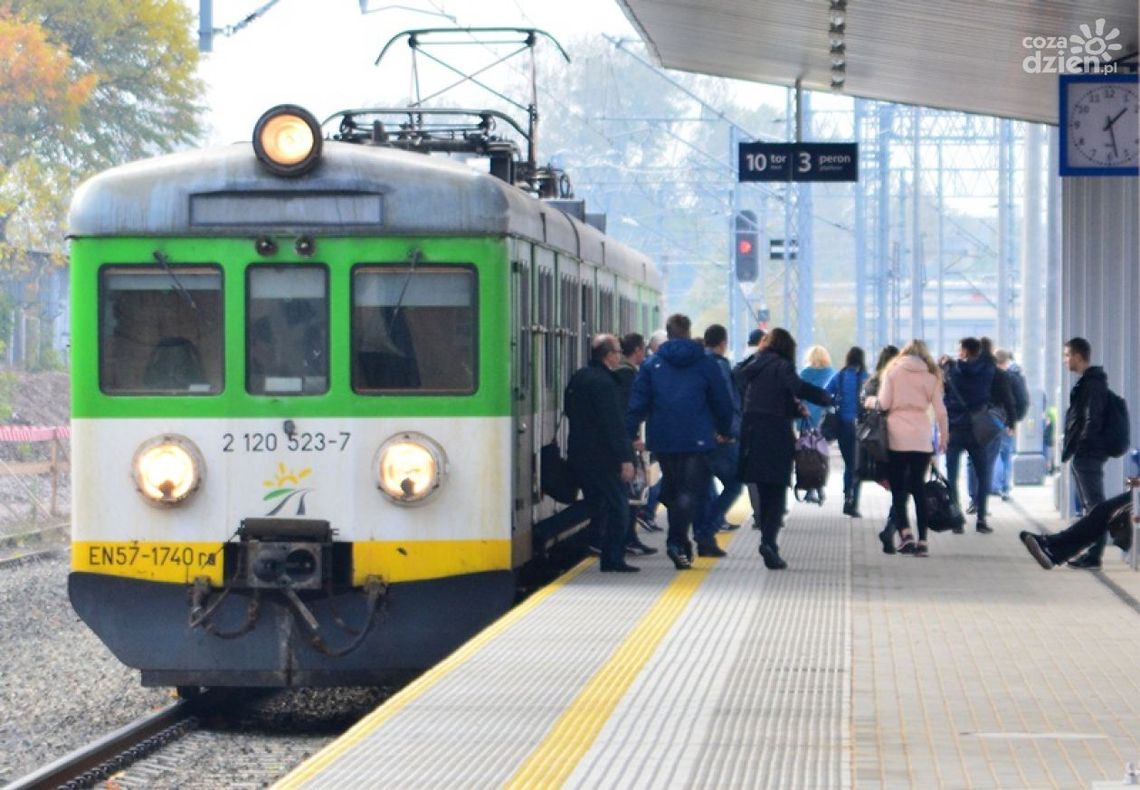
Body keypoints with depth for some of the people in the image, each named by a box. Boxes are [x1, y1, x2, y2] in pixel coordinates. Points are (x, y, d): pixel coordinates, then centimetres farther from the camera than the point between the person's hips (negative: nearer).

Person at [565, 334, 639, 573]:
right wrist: (625, 458, -19)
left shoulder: (578, 378, 12)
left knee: (596, 505, 16)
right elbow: (613, 423, -20)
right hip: (600, 455, -9)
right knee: (618, 506, -3)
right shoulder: (603, 382, -17)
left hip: (578, 453, 9)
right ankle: (613, 559, -6)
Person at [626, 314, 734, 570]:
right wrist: (725, 431, 21)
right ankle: (677, 542, -21)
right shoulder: (705, 364, 3)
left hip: (663, 440, 2)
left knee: (672, 490, 17)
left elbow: (638, 404, 0)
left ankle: (680, 542, 18)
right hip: (697, 440, -2)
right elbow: (722, 401, 7)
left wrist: (629, 436, 2)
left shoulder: (652, 364, 5)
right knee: (691, 491, -4)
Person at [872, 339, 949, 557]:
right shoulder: (932, 376, 8)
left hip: (897, 437, -2)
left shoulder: (893, 371, 3)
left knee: (898, 489, 3)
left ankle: (905, 533, -16)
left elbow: (884, 404, -4)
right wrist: (943, 437, 14)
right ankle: (922, 541, 3)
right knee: (918, 488, 8)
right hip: (922, 439, 2)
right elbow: (940, 411, 5)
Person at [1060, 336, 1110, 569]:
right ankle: (1091, 553, 17)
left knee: (1094, 506, -9)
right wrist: (1069, 445, 18)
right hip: (1083, 454, 11)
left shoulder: (1092, 384, -14)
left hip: (1088, 454, -11)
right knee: (1089, 506, 12)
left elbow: (1092, 421, -21)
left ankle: (1093, 556, -9)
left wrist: (1075, 447, -22)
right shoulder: (1087, 382, 17)